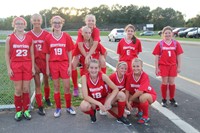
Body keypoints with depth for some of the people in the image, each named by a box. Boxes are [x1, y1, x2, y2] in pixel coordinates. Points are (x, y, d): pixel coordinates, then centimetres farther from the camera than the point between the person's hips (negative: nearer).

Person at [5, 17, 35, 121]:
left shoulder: (29, 38, 5)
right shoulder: (10, 38, 0)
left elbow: (32, 54, 7)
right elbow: (7, 54, 1)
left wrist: (33, 67, 2)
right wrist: (9, 68, -5)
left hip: (27, 66, 1)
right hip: (15, 66, -1)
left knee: (26, 89, 5)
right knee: (18, 90, 1)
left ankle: (26, 110, 17)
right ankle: (18, 111, 15)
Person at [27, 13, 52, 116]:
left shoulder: (46, 34, -1)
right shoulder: (28, 35, -3)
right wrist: (33, 64, -8)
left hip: (45, 61, 1)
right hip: (35, 62, -1)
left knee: (46, 81, 14)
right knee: (37, 84, 2)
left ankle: (47, 98, 40)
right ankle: (40, 107, 9)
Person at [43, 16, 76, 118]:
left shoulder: (66, 36, -1)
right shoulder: (48, 37, 0)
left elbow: (69, 52, 2)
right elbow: (47, 54, 3)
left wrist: (70, 66, -2)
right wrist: (47, 68, 2)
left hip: (64, 63, 0)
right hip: (53, 64, 1)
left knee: (67, 87, 3)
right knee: (56, 87, 9)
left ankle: (68, 107, 21)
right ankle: (58, 108, 21)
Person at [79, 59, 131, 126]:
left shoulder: (103, 76, -20)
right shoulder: (84, 77, -22)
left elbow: (116, 89, -17)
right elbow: (85, 96, -26)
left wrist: (109, 101, -29)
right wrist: (99, 104, -34)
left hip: (105, 99, 1)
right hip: (93, 101, -1)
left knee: (121, 95, -23)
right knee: (83, 106, -35)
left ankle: (120, 117, 1)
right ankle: (92, 113, 2)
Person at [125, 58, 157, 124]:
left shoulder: (144, 76, -26)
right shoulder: (130, 76, -12)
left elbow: (140, 92, -33)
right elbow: (127, 90, -11)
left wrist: (130, 100, -24)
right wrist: (127, 102, -22)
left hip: (149, 95, -6)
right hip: (136, 96, 6)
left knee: (142, 97, -38)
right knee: (127, 103, -14)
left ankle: (145, 116, -13)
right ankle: (140, 110, 19)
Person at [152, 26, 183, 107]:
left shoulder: (176, 43, 1)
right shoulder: (160, 44, -3)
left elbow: (178, 56, 3)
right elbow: (156, 57, -3)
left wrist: (179, 67, 1)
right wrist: (156, 68, -5)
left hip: (173, 66, 1)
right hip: (163, 66, -1)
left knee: (172, 83, 7)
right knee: (164, 83, 3)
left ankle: (172, 99, 23)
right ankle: (164, 100, 17)